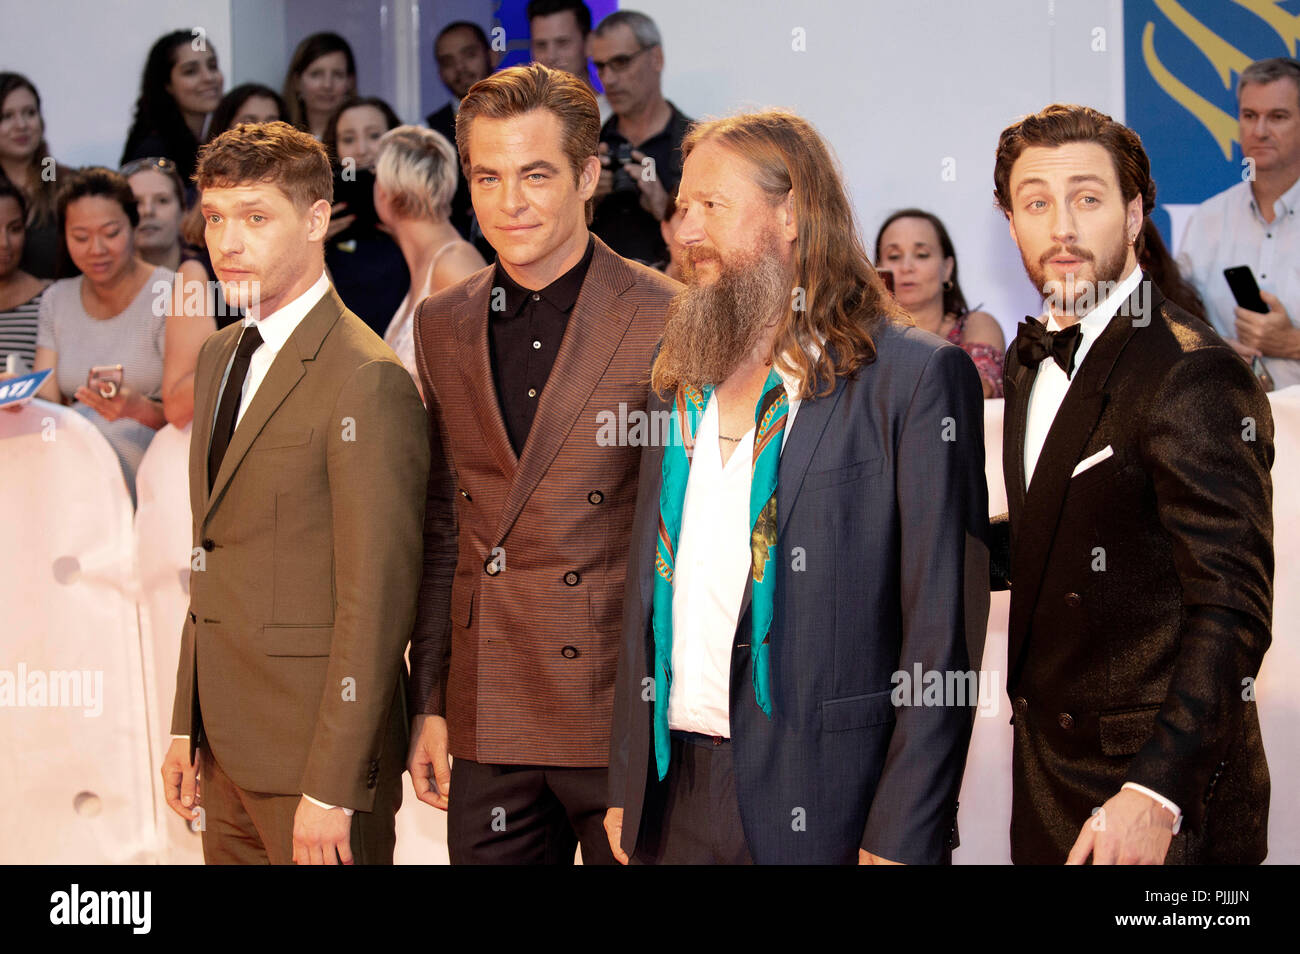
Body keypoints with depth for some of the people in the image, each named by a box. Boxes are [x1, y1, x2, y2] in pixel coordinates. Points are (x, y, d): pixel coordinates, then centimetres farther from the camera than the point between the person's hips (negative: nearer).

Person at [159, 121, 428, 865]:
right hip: (230, 746, 8)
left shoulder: (367, 381, -16)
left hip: (316, 751, -8)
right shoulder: (220, 357, 12)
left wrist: (330, 789, -19)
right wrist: (188, 727, 14)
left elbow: (375, 600, -18)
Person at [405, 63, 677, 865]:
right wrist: (427, 703, 10)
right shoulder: (444, 327, 9)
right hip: (488, 732, 5)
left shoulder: (670, 323, -8)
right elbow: (443, 530, 14)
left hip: (630, 710, -4)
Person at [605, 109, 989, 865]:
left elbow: (941, 629, -10)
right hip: (674, 799, 6)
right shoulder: (680, 384, 13)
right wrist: (625, 788, 9)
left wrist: (901, 838, -15)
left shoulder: (919, 377, -7)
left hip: (823, 804, -6)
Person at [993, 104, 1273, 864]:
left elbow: (1232, 608, -22)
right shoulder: (1032, 360, 10)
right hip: (1049, 772, 8)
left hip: (1157, 782, -8)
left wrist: (1156, 795, -28)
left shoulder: (1193, 375, -17)